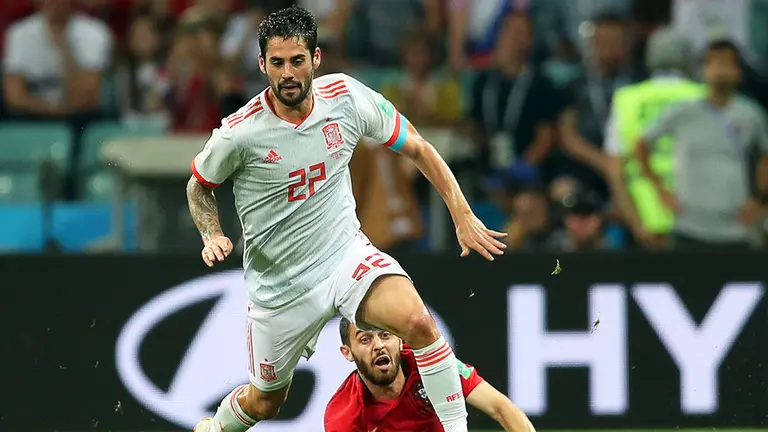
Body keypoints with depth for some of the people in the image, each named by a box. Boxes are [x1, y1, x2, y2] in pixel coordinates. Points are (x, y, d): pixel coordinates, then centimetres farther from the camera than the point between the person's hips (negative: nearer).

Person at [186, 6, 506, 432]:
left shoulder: (347, 97, -12)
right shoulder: (238, 133, -18)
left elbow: (416, 147, 3)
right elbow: (199, 185, 3)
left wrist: (463, 216, 1)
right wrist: (212, 234, -16)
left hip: (347, 254, 1)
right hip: (280, 283, -1)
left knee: (417, 320, -29)